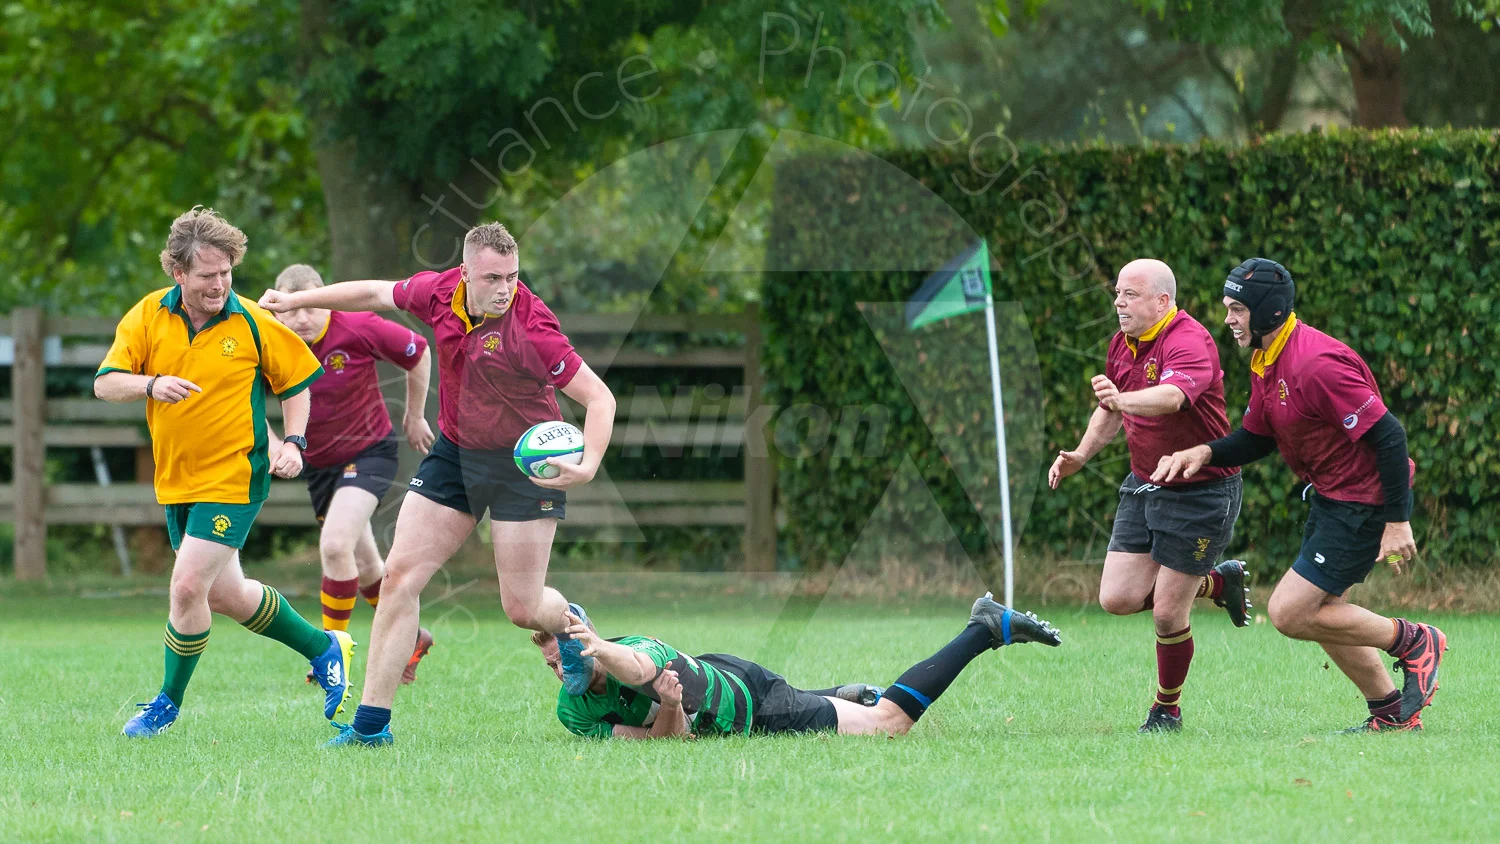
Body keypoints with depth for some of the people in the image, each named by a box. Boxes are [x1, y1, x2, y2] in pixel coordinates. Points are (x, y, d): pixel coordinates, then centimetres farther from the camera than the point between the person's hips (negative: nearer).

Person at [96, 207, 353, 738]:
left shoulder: (252, 324, -9)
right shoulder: (148, 316, -3)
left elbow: (295, 381, 5)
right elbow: (105, 384, -8)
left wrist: (293, 443, -8)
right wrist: (152, 384, -27)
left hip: (233, 479, -5)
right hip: (175, 481, 5)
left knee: (188, 587, -14)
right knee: (223, 595, 14)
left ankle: (169, 703, 5)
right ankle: (324, 649, 34)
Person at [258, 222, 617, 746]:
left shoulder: (531, 329, -25)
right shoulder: (442, 293, -9)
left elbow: (599, 397, -22)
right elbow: (376, 294, 11)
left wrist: (588, 465, -37)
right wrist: (296, 301, 17)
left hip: (523, 463, -5)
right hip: (454, 451, 5)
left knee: (523, 608, -3)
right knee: (400, 574, -4)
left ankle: (569, 625, 37)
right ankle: (372, 722, 1)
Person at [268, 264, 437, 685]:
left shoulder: (358, 330, -24)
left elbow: (418, 353, -7)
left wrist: (414, 417, 2)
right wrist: (273, 445, -16)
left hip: (369, 452, -5)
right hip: (317, 461, 5)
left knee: (335, 544, -25)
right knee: (363, 563, 16)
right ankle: (410, 637, 39)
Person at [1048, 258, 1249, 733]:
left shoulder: (1189, 343, -23)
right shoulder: (1124, 343, 4)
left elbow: (1171, 396, -46)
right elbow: (1112, 412, 21)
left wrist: (1123, 399, -65)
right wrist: (1081, 455, 5)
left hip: (1200, 493, -8)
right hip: (1143, 485, 8)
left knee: (1167, 613, -5)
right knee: (1117, 598, 1)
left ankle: (1167, 710, 18)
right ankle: (1217, 582, 24)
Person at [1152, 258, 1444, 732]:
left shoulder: (1317, 364, -26)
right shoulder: (1266, 363, 5)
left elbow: (1388, 435, -26)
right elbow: (1256, 438, 16)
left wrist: (1397, 522, -25)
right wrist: (1205, 453, -3)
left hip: (1364, 505, -10)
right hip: (1331, 499, 10)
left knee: (1290, 613, -9)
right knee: (1318, 613, 15)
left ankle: (1414, 643, 4)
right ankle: (1391, 712, 27)